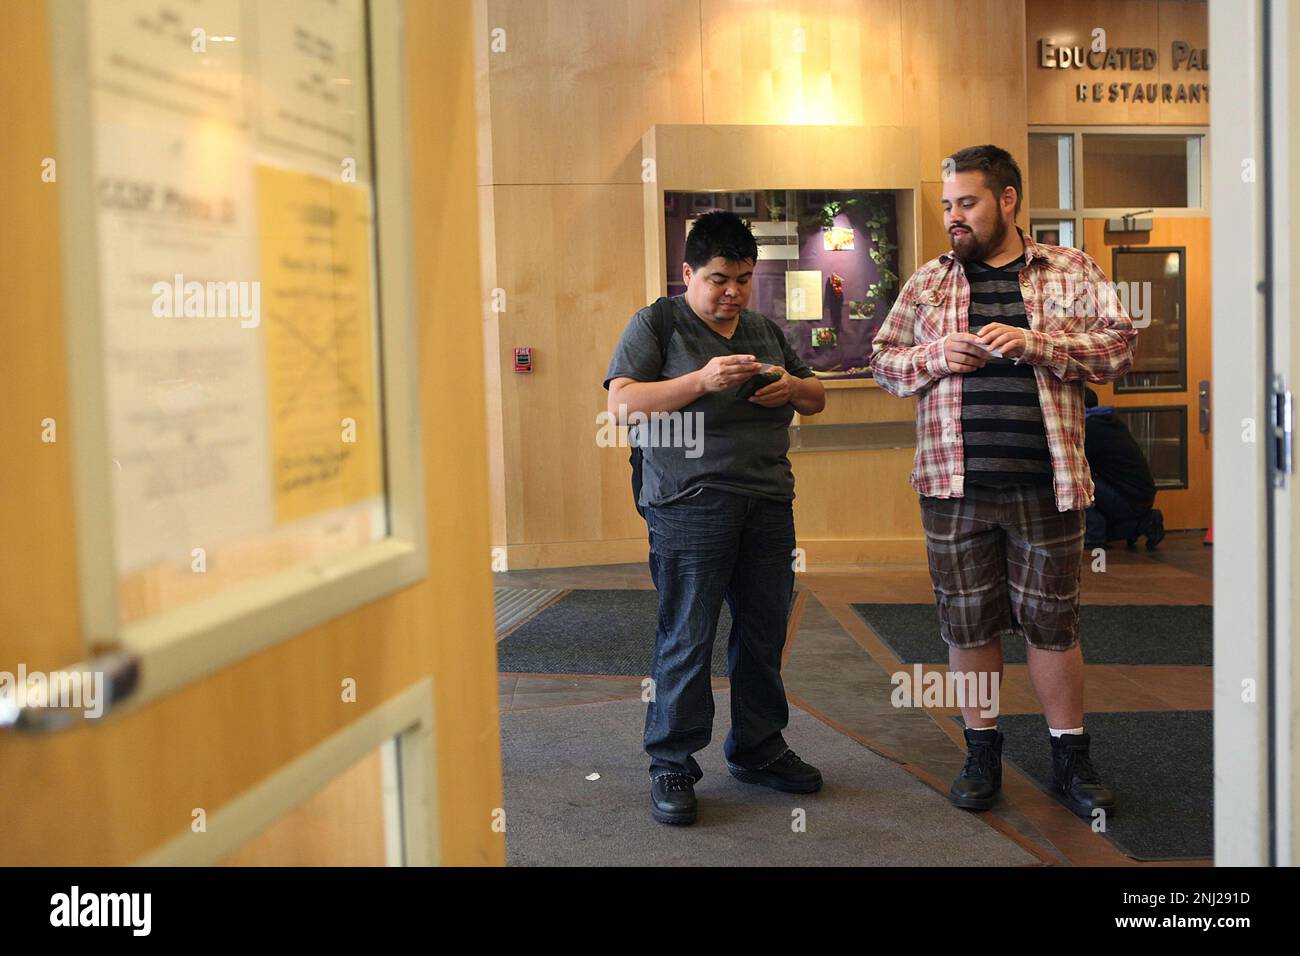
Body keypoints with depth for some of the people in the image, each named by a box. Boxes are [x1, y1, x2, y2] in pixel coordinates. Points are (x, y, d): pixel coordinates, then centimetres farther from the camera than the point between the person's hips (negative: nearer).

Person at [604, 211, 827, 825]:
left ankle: (758, 750, 26)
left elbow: (816, 401, 25)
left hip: (768, 503, 6)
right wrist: (702, 380, -21)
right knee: (686, 640, -3)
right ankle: (671, 764, 10)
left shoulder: (765, 330, 17)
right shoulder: (656, 324, 1)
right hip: (690, 504, -5)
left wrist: (794, 386, 1)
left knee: (764, 631, 10)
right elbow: (622, 405, -11)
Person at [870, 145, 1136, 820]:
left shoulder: (1071, 271, 5)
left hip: (1045, 484, -1)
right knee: (968, 624, 8)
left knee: (1052, 622, 7)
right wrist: (934, 356, -9)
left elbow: (1119, 345, -2)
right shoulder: (926, 282, 9)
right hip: (954, 485, 2)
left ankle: (1071, 761, 22)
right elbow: (883, 360, 12)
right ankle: (982, 756, 24)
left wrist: (1034, 342, -15)